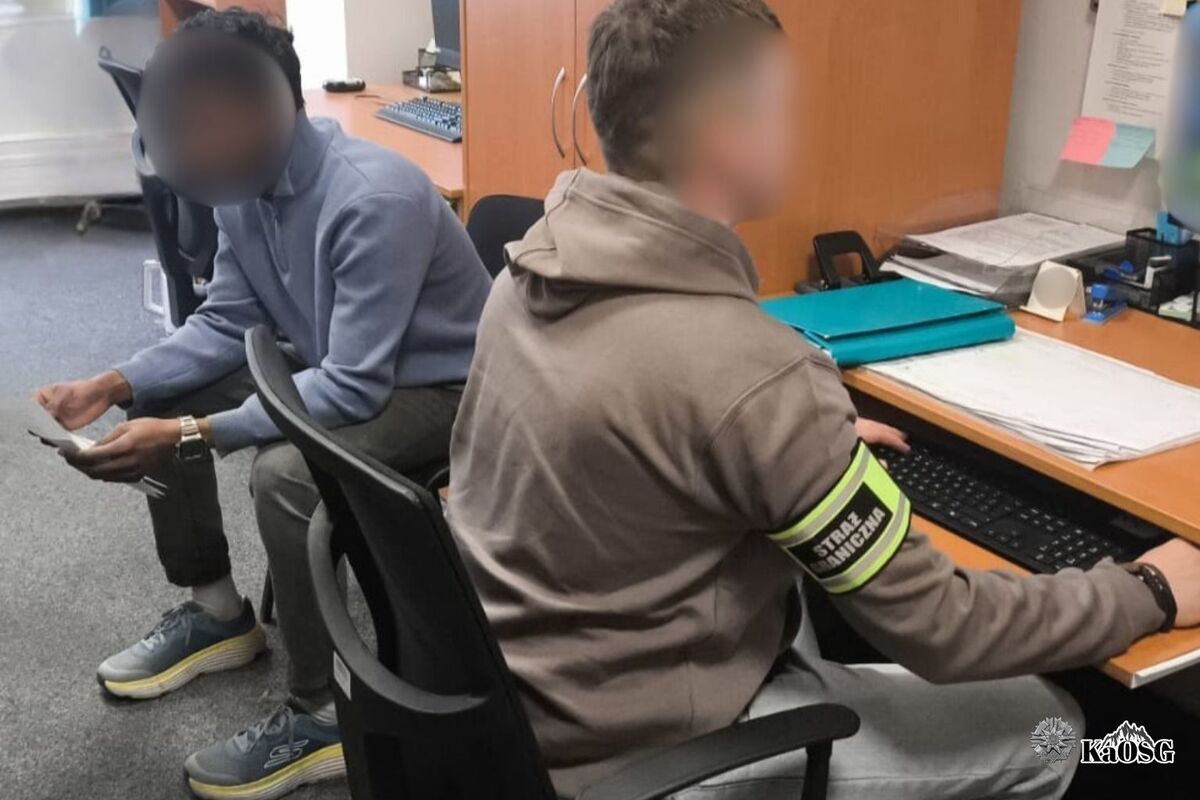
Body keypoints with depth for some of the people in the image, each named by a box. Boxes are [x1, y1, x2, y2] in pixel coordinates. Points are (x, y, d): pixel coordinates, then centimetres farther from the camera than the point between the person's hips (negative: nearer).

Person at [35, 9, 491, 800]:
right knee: (160, 400, 5)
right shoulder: (246, 183, -7)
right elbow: (226, 324, 3)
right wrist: (116, 385, -11)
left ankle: (324, 715, -16)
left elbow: (353, 390, -33)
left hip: (443, 387, -8)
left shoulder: (376, 198, -32)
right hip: (336, 363, 9)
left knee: (286, 469, -33)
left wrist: (192, 435, -36)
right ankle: (216, 611, 20)